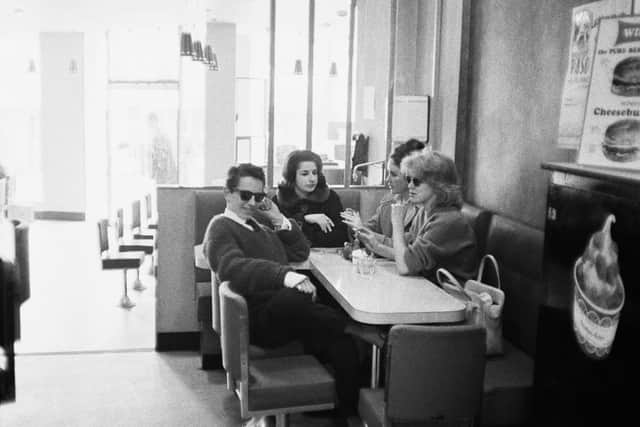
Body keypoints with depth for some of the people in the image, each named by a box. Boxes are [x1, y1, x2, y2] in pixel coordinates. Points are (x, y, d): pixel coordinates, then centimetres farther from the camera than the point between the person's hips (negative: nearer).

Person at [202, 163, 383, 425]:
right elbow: (233, 266, -19)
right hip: (257, 319, -7)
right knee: (293, 298, -40)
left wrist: (280, 220, 17)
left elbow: (301, 253, 32)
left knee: (342, 344, -21)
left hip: (288, 314, 7)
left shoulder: (262, 225, 29)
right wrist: (286, 275, -34)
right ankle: (355, 328, -19)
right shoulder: (221, 227, 3)